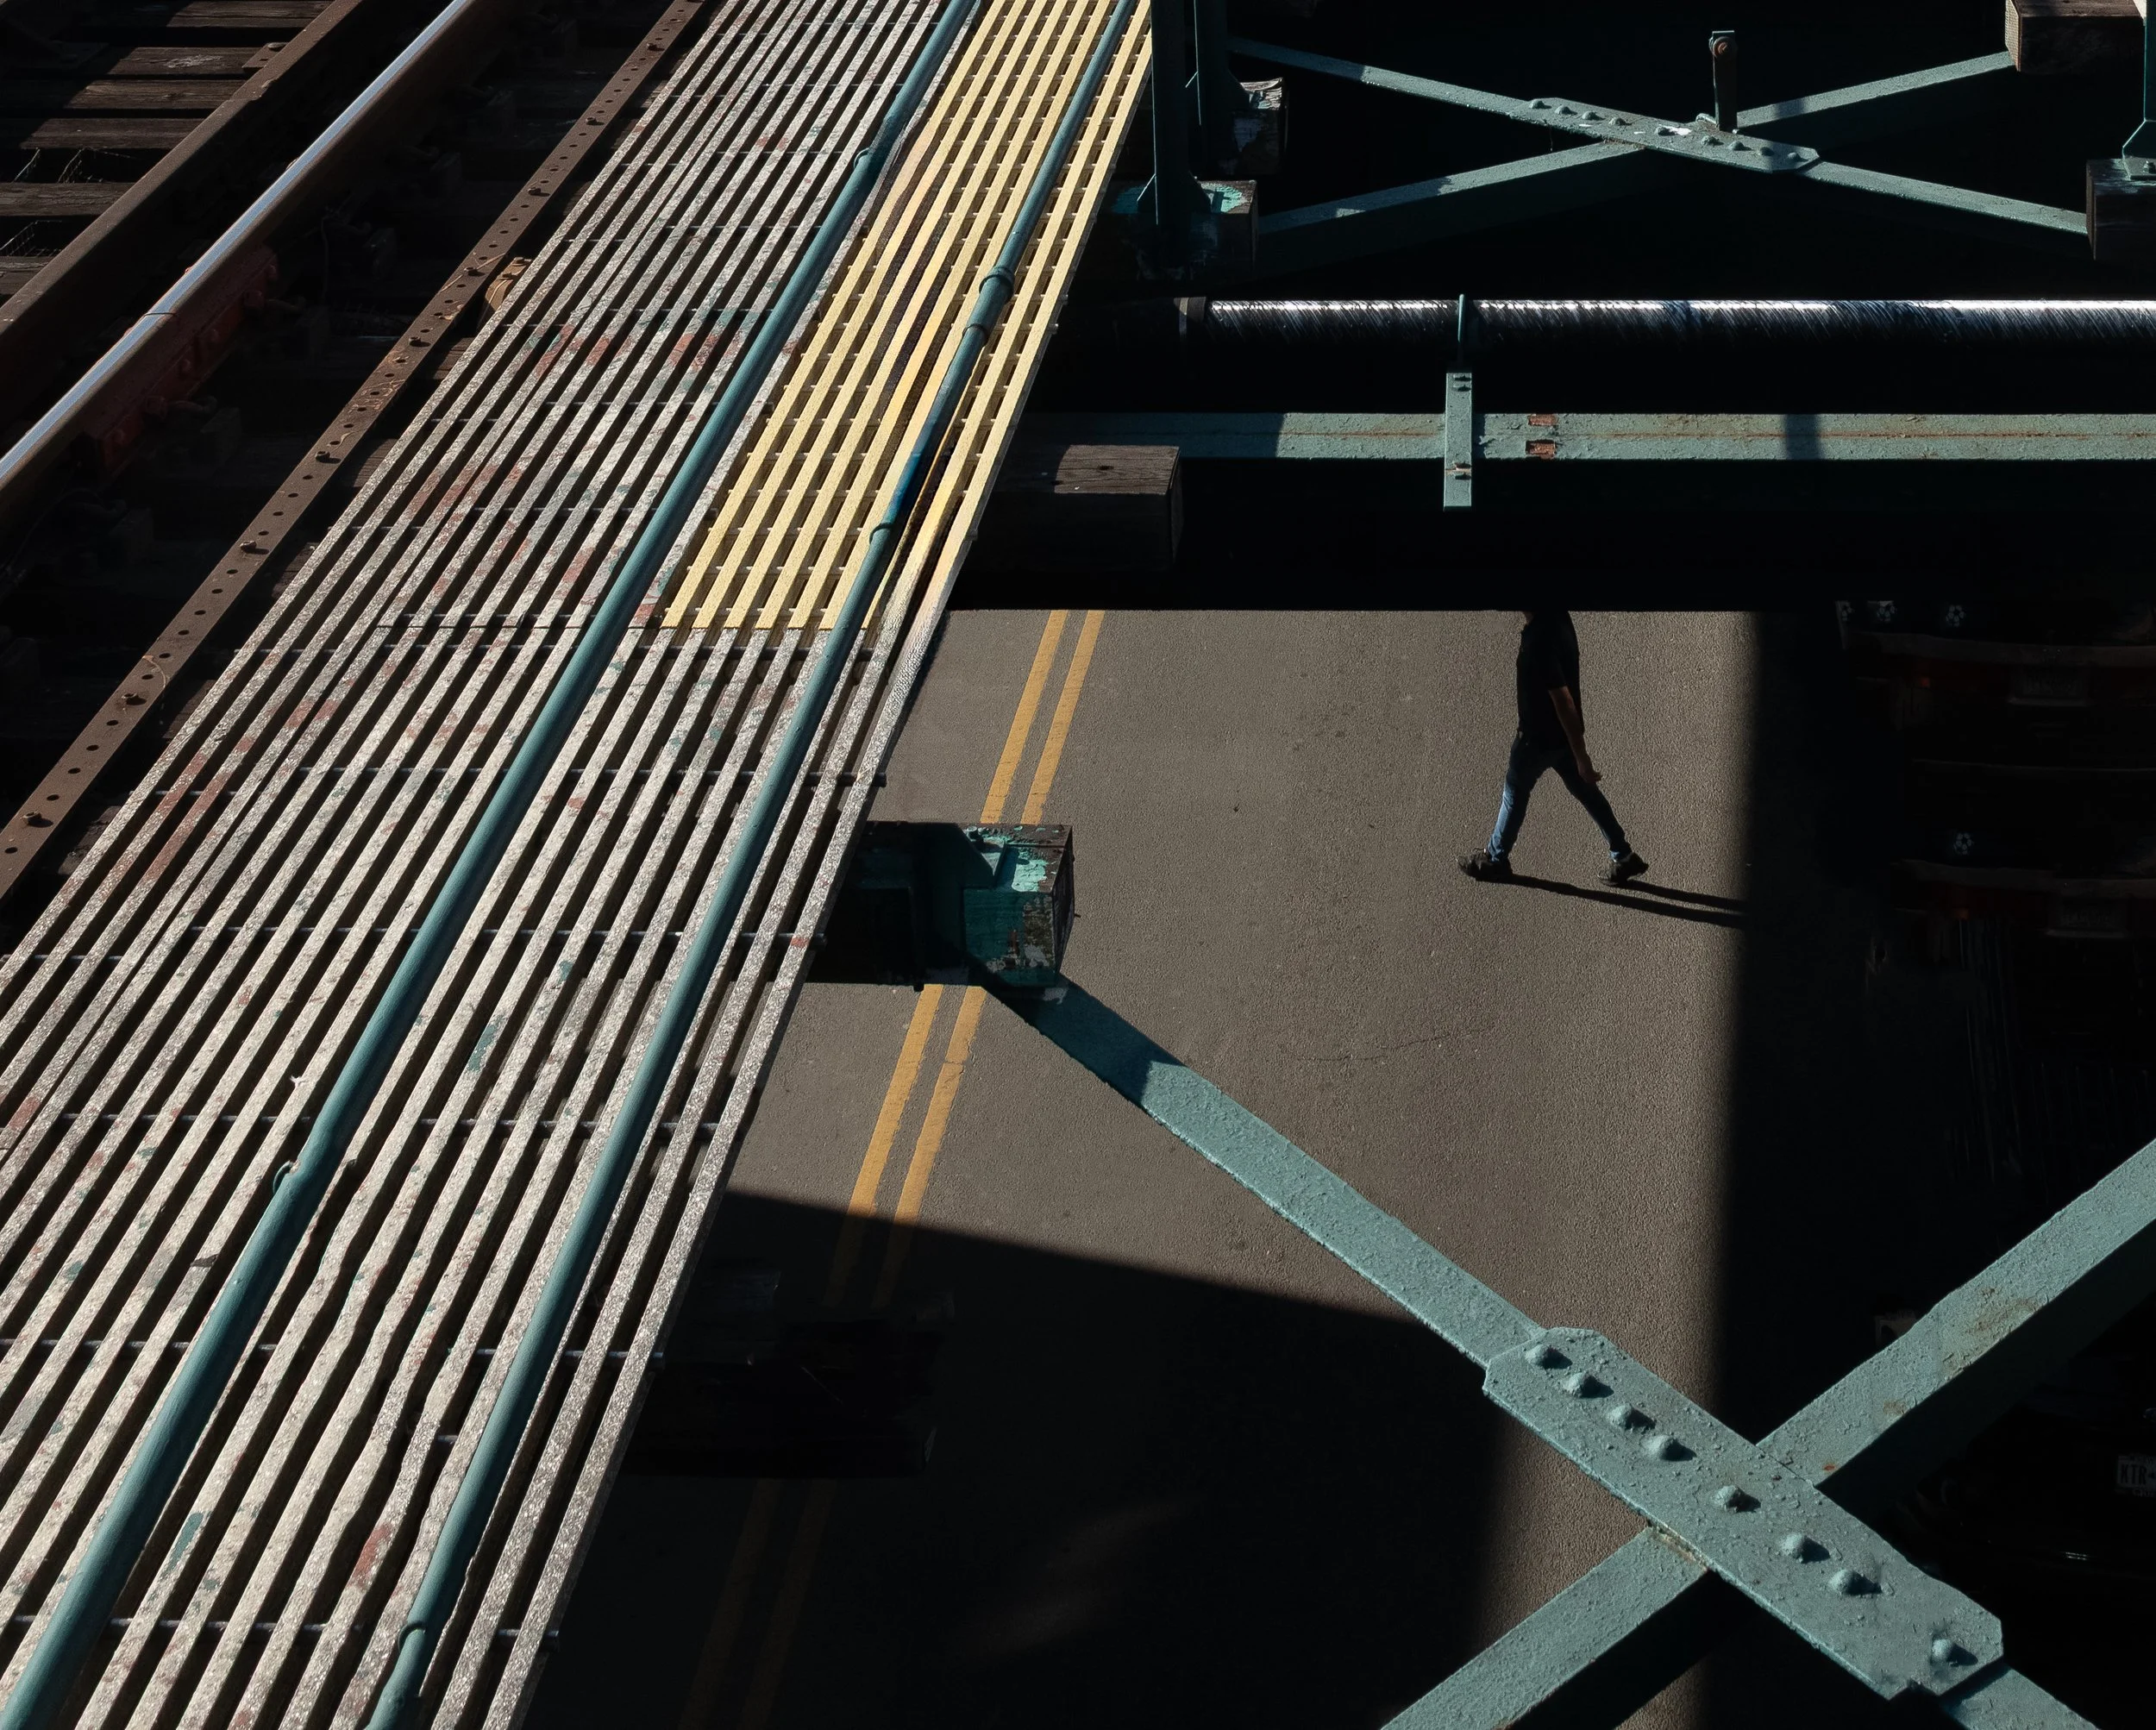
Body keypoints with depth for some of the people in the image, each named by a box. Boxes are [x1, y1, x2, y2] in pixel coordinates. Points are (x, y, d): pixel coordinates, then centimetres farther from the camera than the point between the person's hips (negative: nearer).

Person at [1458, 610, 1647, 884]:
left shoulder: (1540, 642, -36)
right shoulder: (1555, 617, -8)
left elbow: (1565, 702, -31)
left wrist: (1581, 757, -25)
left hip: (1541, 735, -8)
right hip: (1562, 732, 8)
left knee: (1515, 790, 14)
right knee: (1584, 790, 19)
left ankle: (1496, 860, 34)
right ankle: (1624, 857, 27)